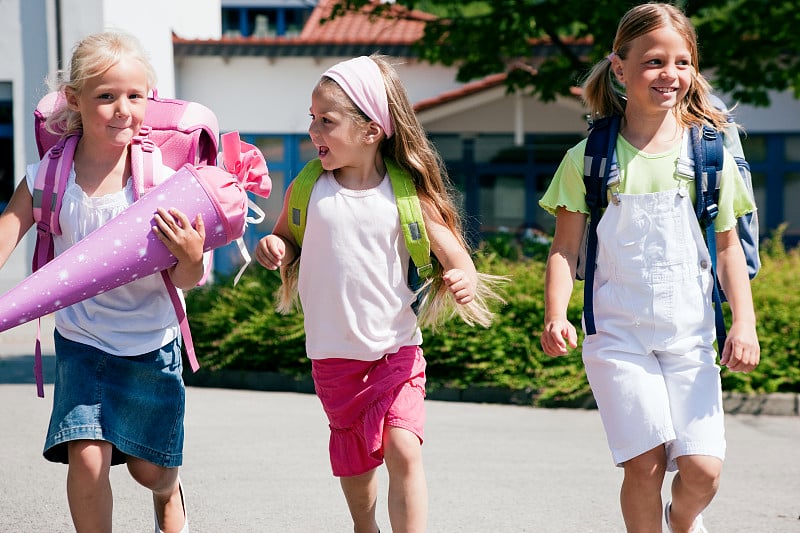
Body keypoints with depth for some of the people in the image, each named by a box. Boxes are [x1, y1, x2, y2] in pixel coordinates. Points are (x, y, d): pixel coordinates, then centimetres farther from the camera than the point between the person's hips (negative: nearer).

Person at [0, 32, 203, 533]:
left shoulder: (160, 179, -17)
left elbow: (185, 281, -14)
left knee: (149, 468, 12)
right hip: (82, 343, 0)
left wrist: (190, 259, -38)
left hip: (151, 345, 0)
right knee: (87, 457, -16)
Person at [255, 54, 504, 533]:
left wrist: (465, 282, -27)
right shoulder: (308, 190, -4)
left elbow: (454, 254, -5)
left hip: (397, 348, -2)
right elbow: (286, 240, 11)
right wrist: (272, 249, -13)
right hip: (334, 354, 2)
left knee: (403, 449, -18)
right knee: (355, 461, 14)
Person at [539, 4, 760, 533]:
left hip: (690, 334, 1)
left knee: (703, 469, -6)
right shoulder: (588, 158, 0)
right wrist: (556, 315, -13)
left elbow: (728, 246, 8)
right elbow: (566, 247, 2)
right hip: (618, 335, -1)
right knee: (645, 463, -11)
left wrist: (744, 323, -1)